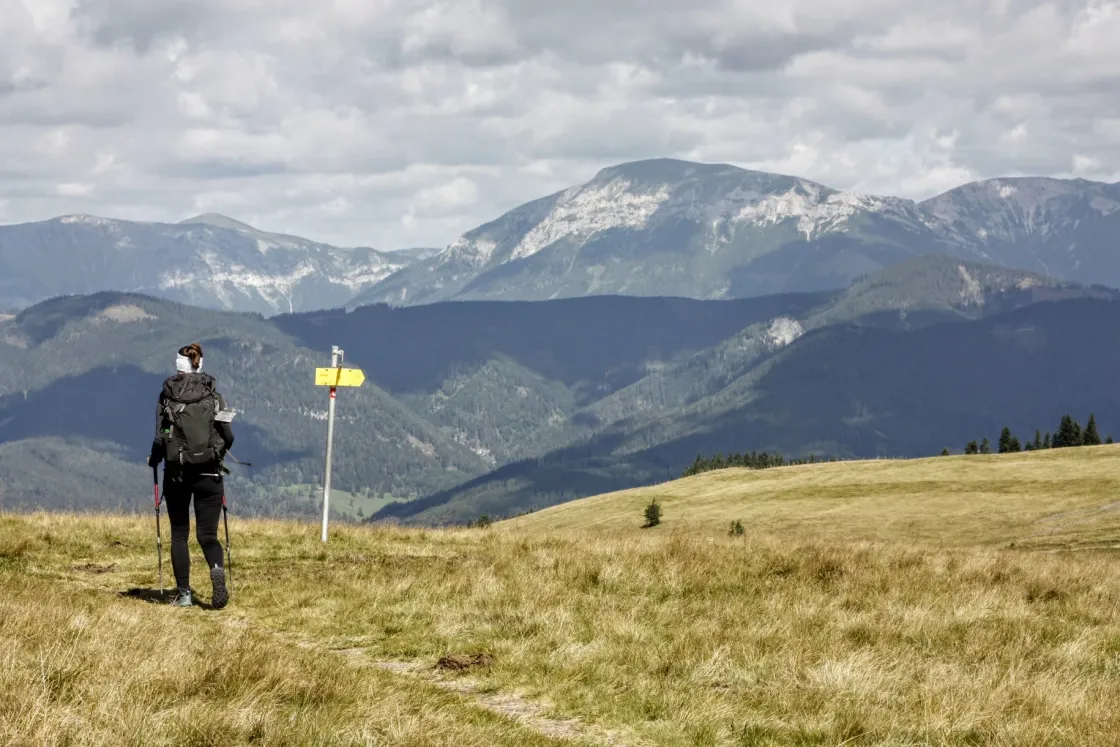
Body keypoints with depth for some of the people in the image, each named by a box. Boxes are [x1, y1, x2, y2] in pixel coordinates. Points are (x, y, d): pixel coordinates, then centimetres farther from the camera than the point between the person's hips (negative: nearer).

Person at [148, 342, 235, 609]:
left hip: (177, 473, -1)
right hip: (209, 473, 1)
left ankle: (183, 593, 10)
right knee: (207, 534, 5)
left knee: (179, 533, 13)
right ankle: (217, 569, -27)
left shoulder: (168, 395, -3)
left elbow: (160, 438, -8)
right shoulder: (213, 394, 2)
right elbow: (228, 436, 0)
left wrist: (153, 459, 12)